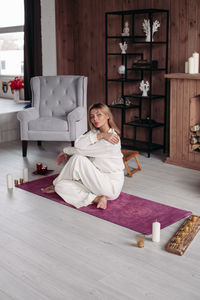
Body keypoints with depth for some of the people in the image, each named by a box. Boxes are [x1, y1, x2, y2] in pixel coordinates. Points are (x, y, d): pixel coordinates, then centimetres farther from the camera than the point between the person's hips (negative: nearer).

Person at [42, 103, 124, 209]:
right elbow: (78, 144, -12)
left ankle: (56, 184, -2)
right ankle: (96, 199, -13)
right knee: (61, 186, -10)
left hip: (112, 186, -8)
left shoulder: (111, 140, -19)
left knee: (78, 158, -24)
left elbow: (81, 151, -16)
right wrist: (100, 135, -20)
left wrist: (65, 150, 2)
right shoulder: (95, 132, 8)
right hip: (98, 180, 8)